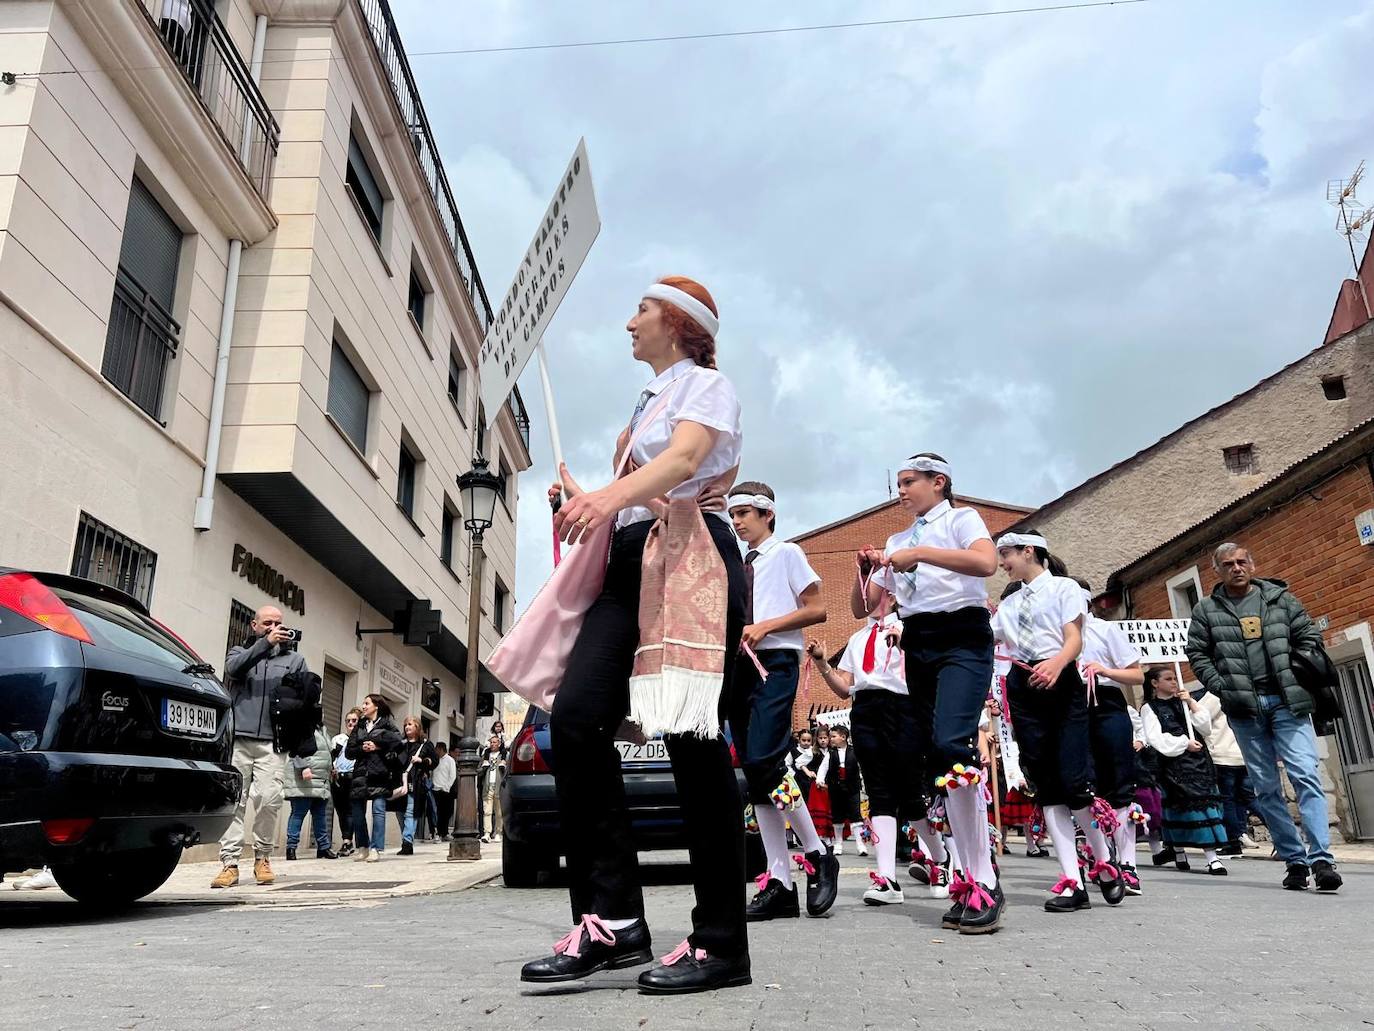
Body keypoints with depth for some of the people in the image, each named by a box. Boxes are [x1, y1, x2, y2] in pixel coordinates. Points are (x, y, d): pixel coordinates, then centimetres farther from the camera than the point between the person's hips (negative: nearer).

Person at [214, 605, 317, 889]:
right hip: (238, 738, 0)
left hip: (272, 742, 0)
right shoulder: (240, 651, 18)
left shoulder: (294, 658, 17)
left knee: (268, 798, -9)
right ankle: (229, 863, 0)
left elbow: (311, 694, 12)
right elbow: (233, 668, -6)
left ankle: (263, 857, 8)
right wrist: (266, 643, -13)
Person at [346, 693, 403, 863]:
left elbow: (399, 743, -9)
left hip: (379, 774, -5)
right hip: (361, 774, 5)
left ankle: (375, 849, -6)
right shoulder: (359, 726, 18)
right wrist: (362, 749, -7)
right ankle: (362, 847, 17)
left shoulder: (387, 724, 5)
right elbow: (348, 751, 11)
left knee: (378, 809, -9)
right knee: (358, 811, 5)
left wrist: (378, 747, -11)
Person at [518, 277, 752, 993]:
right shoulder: (649, 402, 30)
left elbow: (685, 458, -16)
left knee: (690, 733, -12)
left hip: (692, 557, -7)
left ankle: (721, 943, -4)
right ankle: (612, 920, -8)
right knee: (575, 716, -11)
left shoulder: (706, 385, 6)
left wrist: (611, 496, -33)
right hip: (632, 563, 8)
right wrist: (585, 502, 13)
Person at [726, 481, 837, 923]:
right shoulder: (738, 565, 21)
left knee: (765, 762, -21)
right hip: (740, 666, 7)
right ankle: (779, 884, 6)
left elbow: (816, 610, -3)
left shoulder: (787, 553, 4)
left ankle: (818, 856, -2)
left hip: (775, 662, -7)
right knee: (755, 774, 2)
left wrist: (765, 626, -12)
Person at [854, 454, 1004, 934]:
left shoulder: (960, 518, 4)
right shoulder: (897, 541, 20)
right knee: (934, 761, 1)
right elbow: (861, 609, 17)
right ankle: (972, 882, 8)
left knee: (951, 744, -26)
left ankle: (984, 882, -18)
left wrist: (920, 553, -21)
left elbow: (986, 563, -19)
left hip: (962, 637, -6)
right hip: (918, 645, 7)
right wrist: (865, 572, -2)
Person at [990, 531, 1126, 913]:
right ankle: (1072, 882, 1)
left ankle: (1104, 863, 12)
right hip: (1023, 689, 6)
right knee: (1047, 788, 0)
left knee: (1073, 781, -13)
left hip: (1061, 684, -5)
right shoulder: (1009, 603, 22)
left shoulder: (1063, 587, 4)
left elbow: (1074, 640, -9)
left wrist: (1056, 664, -30)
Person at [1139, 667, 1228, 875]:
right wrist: (1184, 743, -16)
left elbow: (1206, 728, 9)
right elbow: (1156, 738, -10)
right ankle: (1212, 858, 3)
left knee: (1205, 801, -3)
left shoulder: (1181, 703, 16)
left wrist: (1192, 704, 1)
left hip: (1199, 759, 5)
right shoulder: (1149, 708, 1)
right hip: (1173, 762, -5)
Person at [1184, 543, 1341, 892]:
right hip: (1244, 709, 1)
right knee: (1266, 788, 5)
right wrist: (1221, 687, -5)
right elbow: (1197, 653, 7)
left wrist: (1297, 676, -2)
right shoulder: (1206, 609, 7)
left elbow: (1310, 635, 10)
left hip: (1286, 702, -1)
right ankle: (1294, 859, 14)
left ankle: (1321, 858, -11)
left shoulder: (1280, 597, 8)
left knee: (1306, 775, -12)